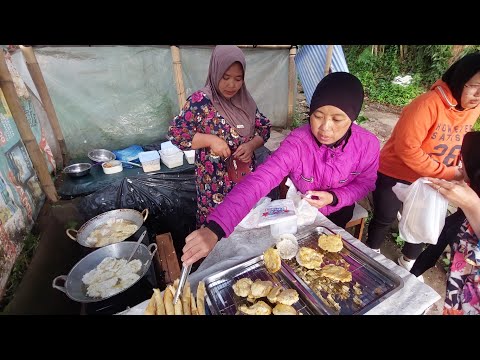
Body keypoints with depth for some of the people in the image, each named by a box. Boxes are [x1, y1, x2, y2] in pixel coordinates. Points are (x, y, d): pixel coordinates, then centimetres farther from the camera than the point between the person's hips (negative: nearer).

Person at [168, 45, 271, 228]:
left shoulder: (245, 100, 4)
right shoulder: (200, 100, -11)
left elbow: (264, 127, 8)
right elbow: (175, 133, -12)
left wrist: (252, 145, -12)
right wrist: (210, 139, -23)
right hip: (214, 182, -4)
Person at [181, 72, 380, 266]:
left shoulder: (368, 144, -25)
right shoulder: (296, 143, -34)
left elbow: (365, 182, -6)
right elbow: (258, 181, -47)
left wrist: (334, 198, -28)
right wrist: (215, 227, -60)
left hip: (338, 211, 1)